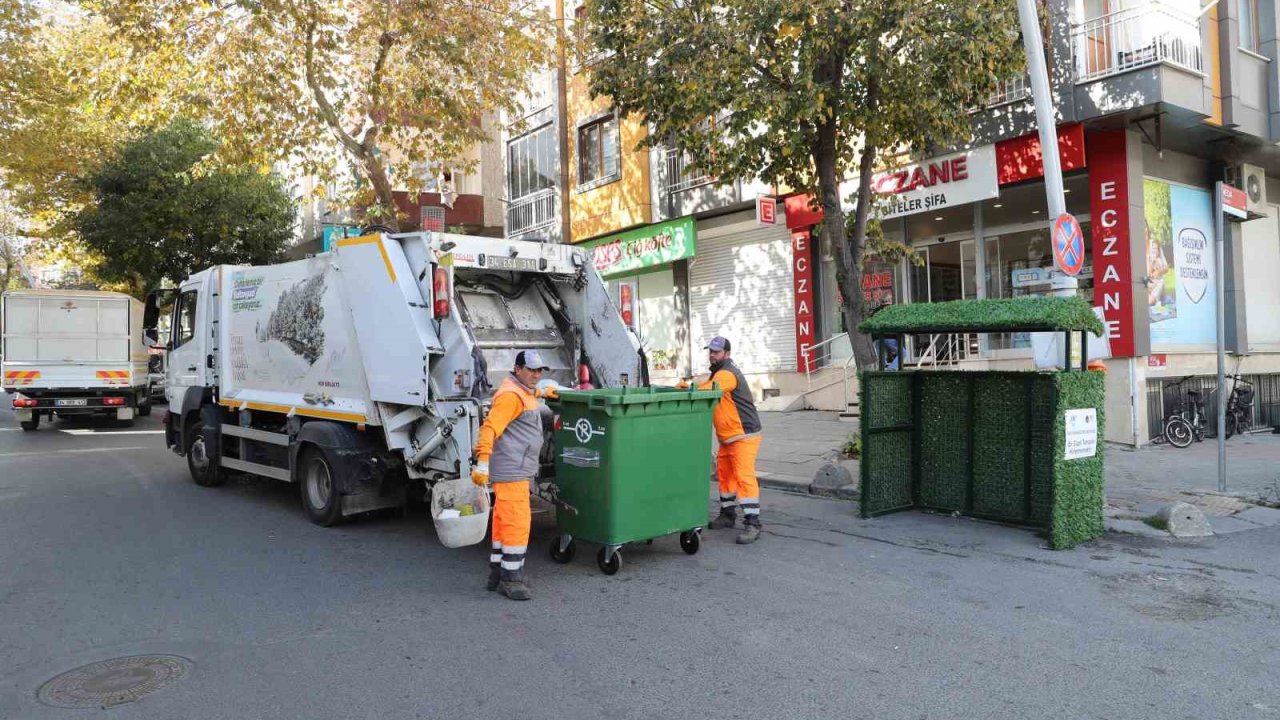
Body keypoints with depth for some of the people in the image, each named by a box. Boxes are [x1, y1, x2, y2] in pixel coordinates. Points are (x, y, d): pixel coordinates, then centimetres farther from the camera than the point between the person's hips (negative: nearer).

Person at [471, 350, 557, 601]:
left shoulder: (525, 391, 16)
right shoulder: (510, 395, -16)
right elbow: (490, 427, -26)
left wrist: (542, 393, 56)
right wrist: (482, 463, -34)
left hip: (518, 470, 11)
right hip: (511, 470, -11)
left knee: (504, 522, 15)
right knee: (517, 523, -10)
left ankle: (497, 574, 24)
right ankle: (510, 579, -5)